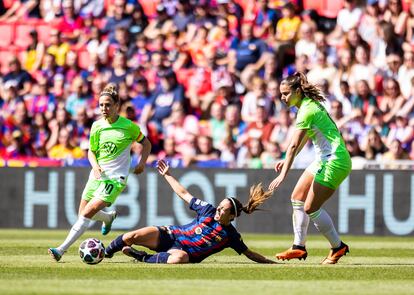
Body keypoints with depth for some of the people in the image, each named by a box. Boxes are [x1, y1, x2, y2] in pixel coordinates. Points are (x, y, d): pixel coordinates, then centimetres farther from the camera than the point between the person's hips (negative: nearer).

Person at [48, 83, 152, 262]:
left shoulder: (128, 126, -7)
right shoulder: (97, 126, 2)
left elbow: (146, 143, 9)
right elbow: (91, 151, 10)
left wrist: (142, 163, -6)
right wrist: (95, 166, -10)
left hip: (115, 178, -5)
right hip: (97, 175, 6)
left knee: (87, 213, -19)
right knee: (83, 213, 13)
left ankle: (62, 250, -21)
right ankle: (109, 217, 46)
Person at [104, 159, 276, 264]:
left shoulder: (230, 235, -4)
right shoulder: (208, 210, 3)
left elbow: (248, 253, 2)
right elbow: (184, 194, 13)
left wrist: (270, 263, -9)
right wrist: (167, 175, 17)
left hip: (184, 252, -3)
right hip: (170, 236, 3)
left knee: (178, 258, -44)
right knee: (132, 236, -21)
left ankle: (141, 257, -22)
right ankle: (104, 254, 2)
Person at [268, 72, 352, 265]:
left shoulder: (307, 110, -19)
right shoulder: (310, 105, 10)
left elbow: (294, 145, -23)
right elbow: (303, 140, 23)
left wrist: (283, 175, -24)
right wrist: (286, 161, 22)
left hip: (334, 162, -10)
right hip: (324, 160, 10)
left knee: (310, 208, -9)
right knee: (297, 198, 10)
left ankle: (338, 247, 3)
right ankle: (299, 247, 14)